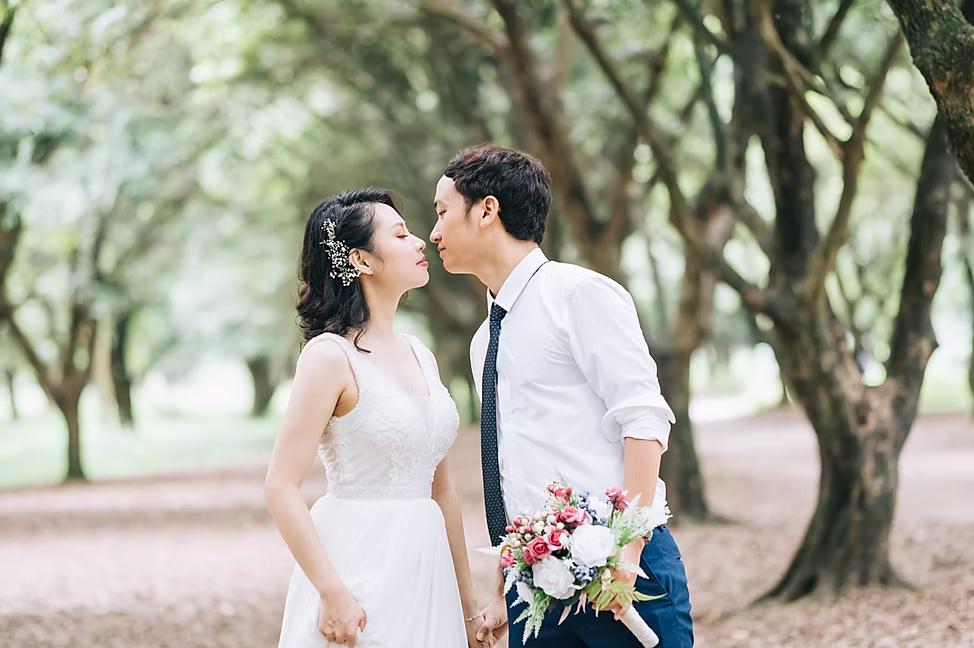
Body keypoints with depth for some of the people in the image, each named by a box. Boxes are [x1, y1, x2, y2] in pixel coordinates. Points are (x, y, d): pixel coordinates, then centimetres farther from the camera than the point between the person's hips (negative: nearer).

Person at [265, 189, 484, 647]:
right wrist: (333, 594, -20)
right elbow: (281, 488, -14)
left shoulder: (420, 355, 11)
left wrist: (467, 605, 15)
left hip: (425, 570, 7)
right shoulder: (331, 356, -10)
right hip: (361, 572, -7)